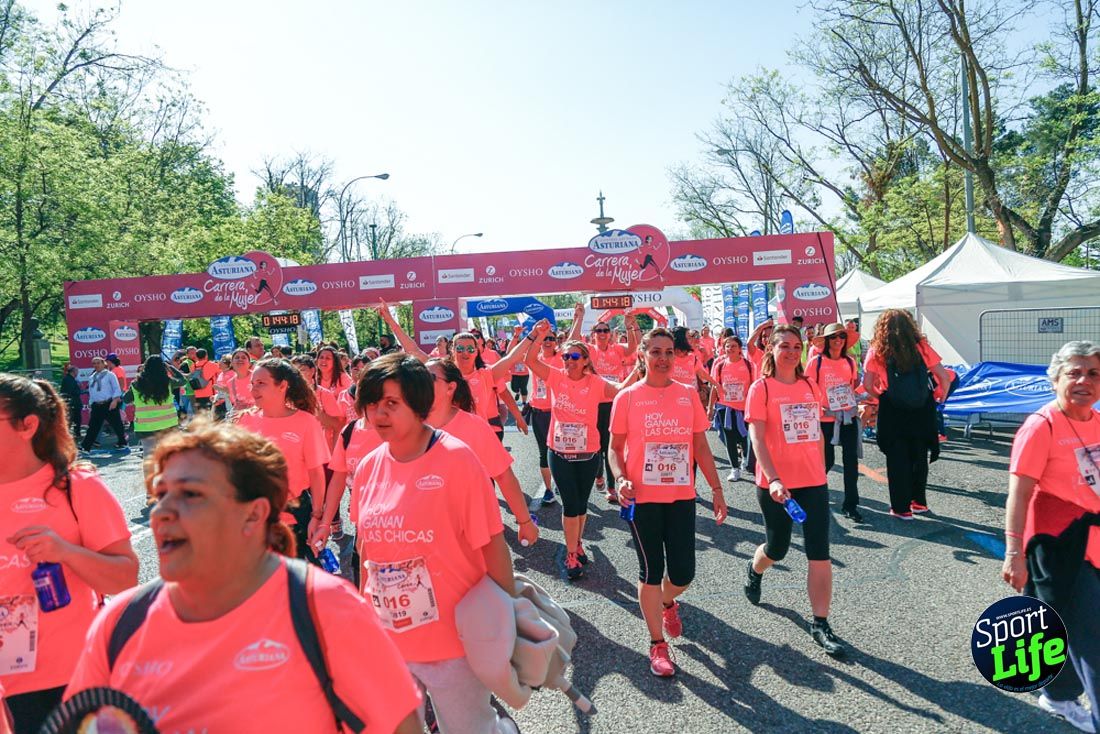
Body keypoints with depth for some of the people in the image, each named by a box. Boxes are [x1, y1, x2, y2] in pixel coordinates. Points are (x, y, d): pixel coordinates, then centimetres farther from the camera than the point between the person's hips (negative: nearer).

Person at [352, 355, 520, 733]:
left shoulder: (455, 457, -14)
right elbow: (368, 548, 11)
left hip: (451, 637, -5)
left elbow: (491, 543, -12)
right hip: (387, 637, 5)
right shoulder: (367, 468, 1)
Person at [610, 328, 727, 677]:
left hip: (682, 496, 2)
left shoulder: (688, 395, 4)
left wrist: (716, 489, 6)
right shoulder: (627, 397, -3)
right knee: (651, 571, 5)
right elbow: (615, 448, 1)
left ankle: (667, 603, 41)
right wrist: (621, 479, -17)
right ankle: (658, 645, 23)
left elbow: (701, 446, 9)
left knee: (683, 572, 4)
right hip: (642, 498, -2)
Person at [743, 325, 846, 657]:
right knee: (777, 548, 13)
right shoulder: (761, 388, -8)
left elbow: (817, 434, 17)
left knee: (820, 554, 0)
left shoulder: (811, 387, 8)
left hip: (814, 482, 4)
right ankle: (754, 571, 48)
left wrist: (821, 473, 17)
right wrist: (773, 479, -26)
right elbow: (757, 440, -15)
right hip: (776, 484, -4)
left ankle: (820, 624, 9)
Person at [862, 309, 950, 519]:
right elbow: (944, 378, -1)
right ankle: (919, 501, 29)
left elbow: (867, 385, -9)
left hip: (892, 411, -2)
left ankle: (901, 508, 13)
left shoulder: (876, 352, -4)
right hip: (921, 410, 2)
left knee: (897, 459, 8)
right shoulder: (921, 347, -1)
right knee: (919, 456, 18)